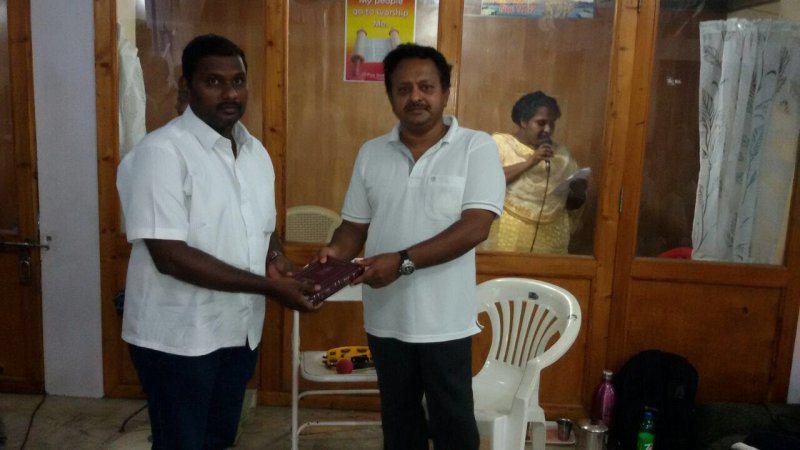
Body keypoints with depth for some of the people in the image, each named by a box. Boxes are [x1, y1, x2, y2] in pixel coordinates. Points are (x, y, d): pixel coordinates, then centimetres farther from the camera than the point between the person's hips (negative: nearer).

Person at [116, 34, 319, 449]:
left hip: (240, 330, 7)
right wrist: (268, 287, -26)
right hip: (178, 337, -7)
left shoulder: (255, 151, 5)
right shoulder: (161, 152, -19)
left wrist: (274, 256, -7)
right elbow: (170, 257, -25)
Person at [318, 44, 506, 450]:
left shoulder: (476, 147, -9)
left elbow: (475, 227, -19)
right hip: (385, 318, 4)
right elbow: (355, 225, 9)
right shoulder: (371, 154, 4)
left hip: (444, 321, -4)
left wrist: (403, 261, -26)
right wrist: (336, 252, -14)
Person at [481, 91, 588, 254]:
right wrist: (529, 162, -18)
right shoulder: (500, 142, 1)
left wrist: (578, 193, -6)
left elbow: (573, 204, 15)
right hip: (508, 236, -3)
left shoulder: (563, 154, 12)